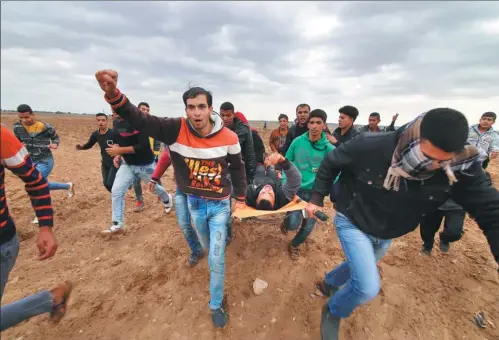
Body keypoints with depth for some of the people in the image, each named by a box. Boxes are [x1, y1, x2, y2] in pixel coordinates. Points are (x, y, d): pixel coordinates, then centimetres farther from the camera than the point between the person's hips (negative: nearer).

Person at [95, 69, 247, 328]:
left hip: (220, 204, -2)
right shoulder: (176, 129, -18)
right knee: (209, 248, 27)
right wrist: (113, 94, -45)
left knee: (216, 258, 4)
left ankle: (216, 305, 30)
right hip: (194, 204, 2)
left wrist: (240, 198, 1)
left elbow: (238, 168, -3)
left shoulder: (228, 138, -18)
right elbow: (139, 120, -27)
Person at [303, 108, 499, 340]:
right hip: (352, 222, -4)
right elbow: (330, 163, -15)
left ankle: (328, 283, 61)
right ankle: (333, 311, 22)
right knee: (368, 287, -13)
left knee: (359, 269, 27)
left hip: (386, 235, 5)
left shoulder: (462, 168, -23)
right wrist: (317, 198, -12)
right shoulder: (371, 147, -31)